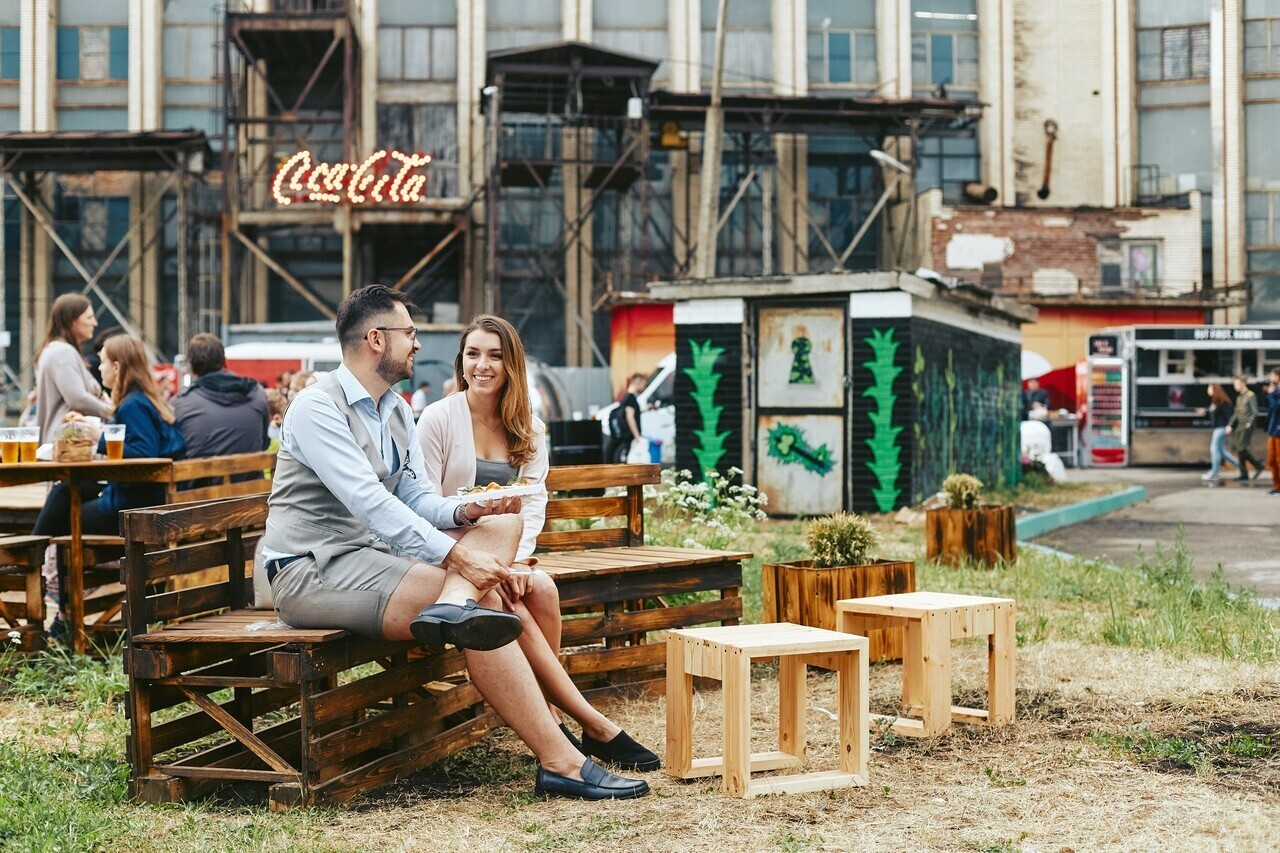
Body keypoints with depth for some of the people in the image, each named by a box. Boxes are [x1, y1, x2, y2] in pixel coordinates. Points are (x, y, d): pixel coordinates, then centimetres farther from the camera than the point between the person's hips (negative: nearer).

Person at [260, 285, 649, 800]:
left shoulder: (397, 411, 16)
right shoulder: (317, 408, -12)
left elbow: (418, 498, 11)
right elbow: (369, 501, -24)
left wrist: (467, 512, -12)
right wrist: (456, 555, -30)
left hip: (374, 556, 9)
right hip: (312, 571, -9)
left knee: (503, 524, -7)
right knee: (486, 595, -25)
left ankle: (456, 605, -41)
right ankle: (560, 761, -30)